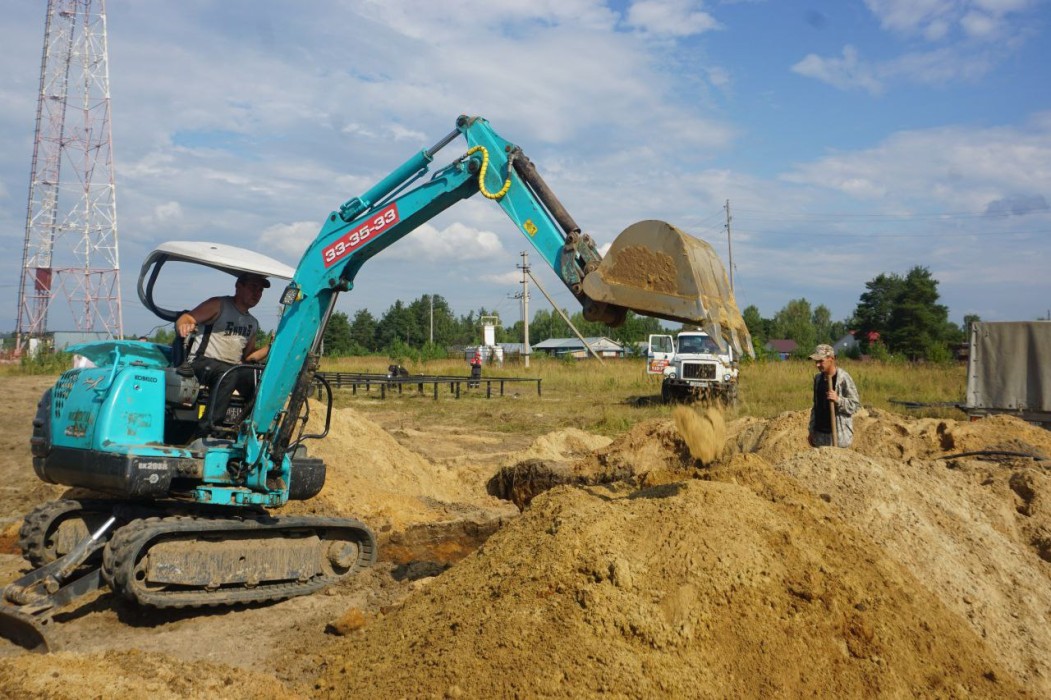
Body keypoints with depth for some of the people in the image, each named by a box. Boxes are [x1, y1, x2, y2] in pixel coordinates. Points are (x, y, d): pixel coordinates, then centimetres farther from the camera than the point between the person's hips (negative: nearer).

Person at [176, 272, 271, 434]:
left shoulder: (253, 323, 19)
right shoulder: (218, 305, 1)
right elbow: (184, 319, -7)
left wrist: (270, 347, 6)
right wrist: (183, 326, -31)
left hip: (234, 368, 6)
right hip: (204, 362, -6)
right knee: (229, 375, -38)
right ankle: (205, 430, -41)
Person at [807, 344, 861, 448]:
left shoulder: (844, 379, -11)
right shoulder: (818, 378, 9)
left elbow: (855, 405, -9)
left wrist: (838, 400, -26)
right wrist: (811, 431, 15)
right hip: (820, 434, 6)